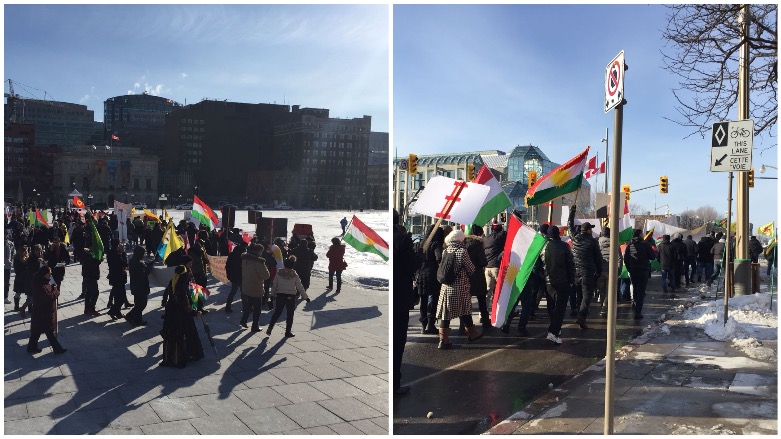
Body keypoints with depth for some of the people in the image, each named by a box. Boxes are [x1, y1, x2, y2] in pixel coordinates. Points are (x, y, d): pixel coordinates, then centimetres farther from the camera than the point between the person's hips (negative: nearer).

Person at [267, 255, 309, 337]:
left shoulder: (279, 273, -4)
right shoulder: (294, 275, -11)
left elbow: (274, 285, 3)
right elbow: (300, 287, -6)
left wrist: (273, 294, 18)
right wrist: (305, 297, 3)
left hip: (280, 296, 3)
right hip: (291, 297, -3)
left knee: (277, 313, 15)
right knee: (290, 314, 10)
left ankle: (269, 329, 10)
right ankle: (288, 332, 14)